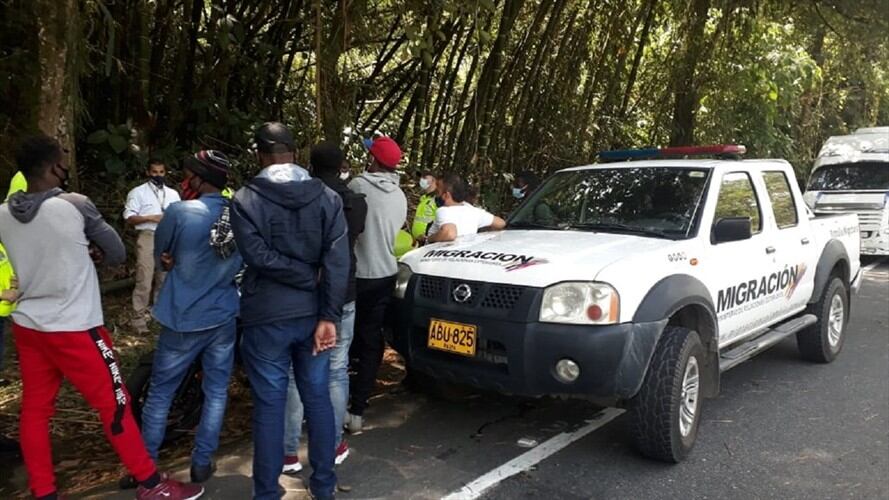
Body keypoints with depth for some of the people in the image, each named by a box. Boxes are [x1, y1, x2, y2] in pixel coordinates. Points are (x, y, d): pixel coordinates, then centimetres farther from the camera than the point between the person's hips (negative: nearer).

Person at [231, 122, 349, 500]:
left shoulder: (245, 200, -6)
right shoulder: (327, 197, 0)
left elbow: (259, 257, -18)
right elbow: (337, 260, -10)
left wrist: (308, 280, -10)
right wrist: (329, 316, -12)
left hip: (267, 317, -3)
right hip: (313, 314, 3)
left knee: (269, 406, 6)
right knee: (317, 399, 14)